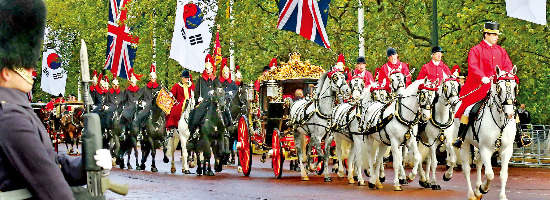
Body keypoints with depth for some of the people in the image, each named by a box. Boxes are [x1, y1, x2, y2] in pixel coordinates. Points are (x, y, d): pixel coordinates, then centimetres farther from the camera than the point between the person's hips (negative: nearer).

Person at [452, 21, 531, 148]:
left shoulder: (501, 51, 16)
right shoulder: (476, 50, 1)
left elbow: (508, 66, 12)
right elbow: (472, 66, -12)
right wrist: (483, 77, -27)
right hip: (479, 86, -4)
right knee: (468, 108, -15)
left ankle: (518, 137, 9)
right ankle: (460, 137, -8)